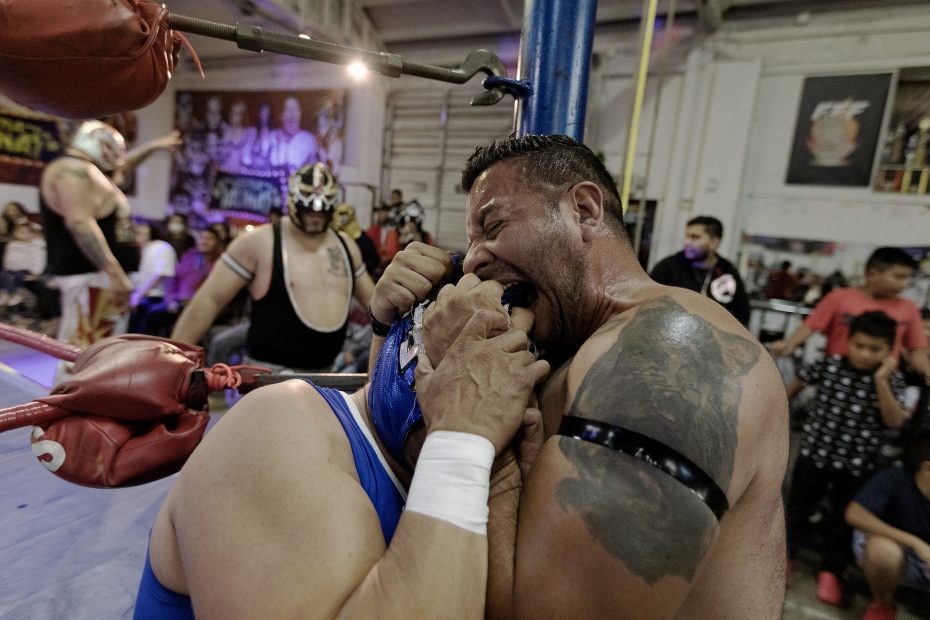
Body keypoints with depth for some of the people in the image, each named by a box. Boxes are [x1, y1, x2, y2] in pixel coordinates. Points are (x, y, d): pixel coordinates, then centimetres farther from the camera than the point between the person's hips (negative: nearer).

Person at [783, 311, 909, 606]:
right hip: (815, 452, 0)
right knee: (798, 507, 14)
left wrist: (881, 380, -27)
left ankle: (831, 570, 33)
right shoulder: (828, 365, -10)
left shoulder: (892, 380, -9)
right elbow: (799, 381, 8)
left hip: (858, 464, 0)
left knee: (844, 518, 15)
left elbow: (895, 421, -21)